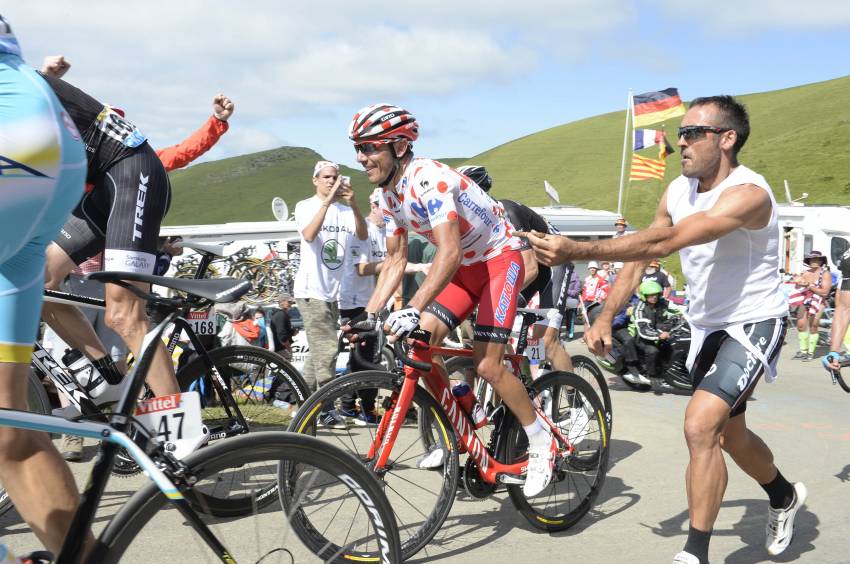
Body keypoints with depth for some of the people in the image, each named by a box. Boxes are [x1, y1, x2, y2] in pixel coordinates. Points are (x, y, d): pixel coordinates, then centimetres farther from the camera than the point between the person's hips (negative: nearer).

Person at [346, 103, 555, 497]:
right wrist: (369, 315, -6)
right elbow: (395, 261, 4)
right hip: (464, 265, 8)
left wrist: (413, 310, -49)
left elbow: (449, 253, -40)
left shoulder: (428, 180, -29)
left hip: (500, 257, -8)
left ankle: (542, 445, 5)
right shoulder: (389, 195, -1)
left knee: (486, 364, -15)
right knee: (420, 343, -7)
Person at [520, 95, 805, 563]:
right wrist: (606, 316, -13)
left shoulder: (748, 193, -28)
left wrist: (576, 251, -47)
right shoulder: (678, 191, -3)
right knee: (730, 435, 22)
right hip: (706, 326, 8)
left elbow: (664, 241, -40)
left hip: (753, 324, -8)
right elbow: (642, 255, 0)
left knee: (700, 425, -24)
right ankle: (784, 497, 52)